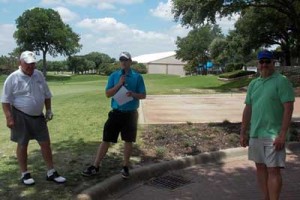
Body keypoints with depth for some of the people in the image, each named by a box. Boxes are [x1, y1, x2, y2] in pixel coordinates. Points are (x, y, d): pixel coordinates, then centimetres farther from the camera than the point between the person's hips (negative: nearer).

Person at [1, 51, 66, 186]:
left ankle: (51, 172, 17)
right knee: (22, 145, 7)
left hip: (38, 116, 5)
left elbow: (46, 95, 14)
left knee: (45, 143, 6)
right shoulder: (13, 78, -10)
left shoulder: (39, 75, 5)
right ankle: (24, 174, 21)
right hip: (21, 117, -5)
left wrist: (48, 110, 10)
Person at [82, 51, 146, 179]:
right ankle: (95, 166, 12)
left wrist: (133, 94, -19)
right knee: (106, 140, 4)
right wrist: (119, 84, -15)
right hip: (116, 113, 1)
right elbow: (108, 94, -3)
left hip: (130, 114, -1)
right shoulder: (114, 76, 2)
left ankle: (125, 167, 23)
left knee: (128, 140, 8)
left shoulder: (137, 77, -1)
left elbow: (143, 95, 0)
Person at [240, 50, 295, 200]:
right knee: (260, 167, 13)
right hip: (255, 134, 7)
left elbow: (288, 108, -12)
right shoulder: (253, 84, 12)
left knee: (273, 170, -4)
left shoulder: (281, 81, -6)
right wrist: (243, 133, 12)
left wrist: (282, 134, -18)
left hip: (273, 135, -6)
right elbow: (248, 109, 14)